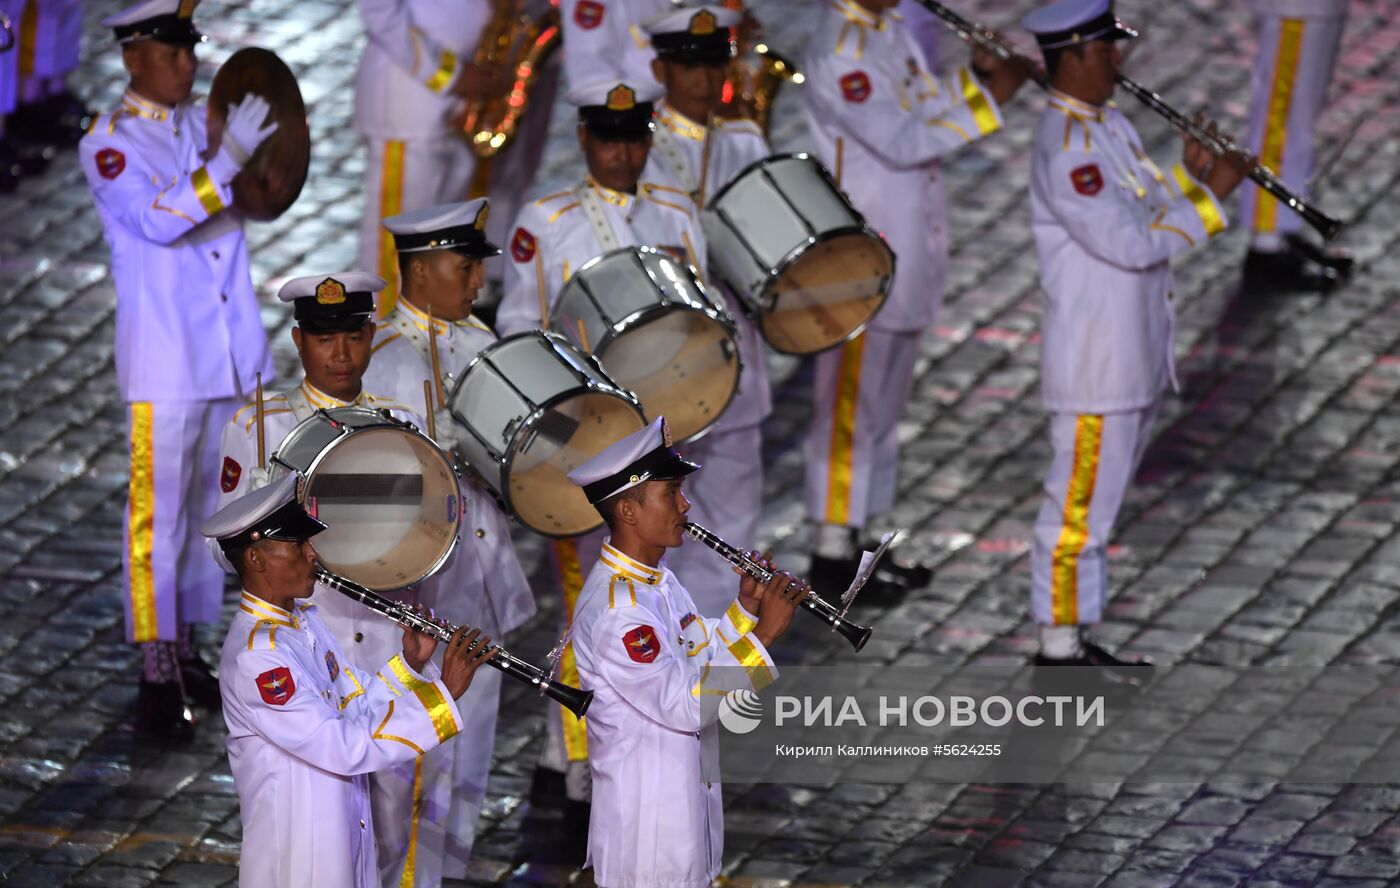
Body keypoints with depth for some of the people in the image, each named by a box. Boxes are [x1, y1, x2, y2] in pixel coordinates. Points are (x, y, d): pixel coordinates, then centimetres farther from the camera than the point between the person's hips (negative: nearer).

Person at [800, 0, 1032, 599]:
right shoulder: (839, 54, -21)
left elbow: (926, 115, 13)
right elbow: (901, 143, -26)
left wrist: (976, 76, -4)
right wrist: (986, 100, -27)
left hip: (906, 253, 9)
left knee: (884, 406, 16)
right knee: (849, 407, 0)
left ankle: (852, 539, 26)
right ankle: (831, 555, 9)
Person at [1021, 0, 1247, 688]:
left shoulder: (1109, 125, 10)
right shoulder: (1066, 148, -22)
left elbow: (1146, 210, 15)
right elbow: (1130, 243, -26)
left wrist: (1187, 176, -2)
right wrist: (1210, 197, -20)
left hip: (1132, 358, 10)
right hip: (1092, 366, -10)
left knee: (1098, 500, 16)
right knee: (1079, 505, -1)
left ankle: (1075, 637, 25)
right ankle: (1058, 643, 7)